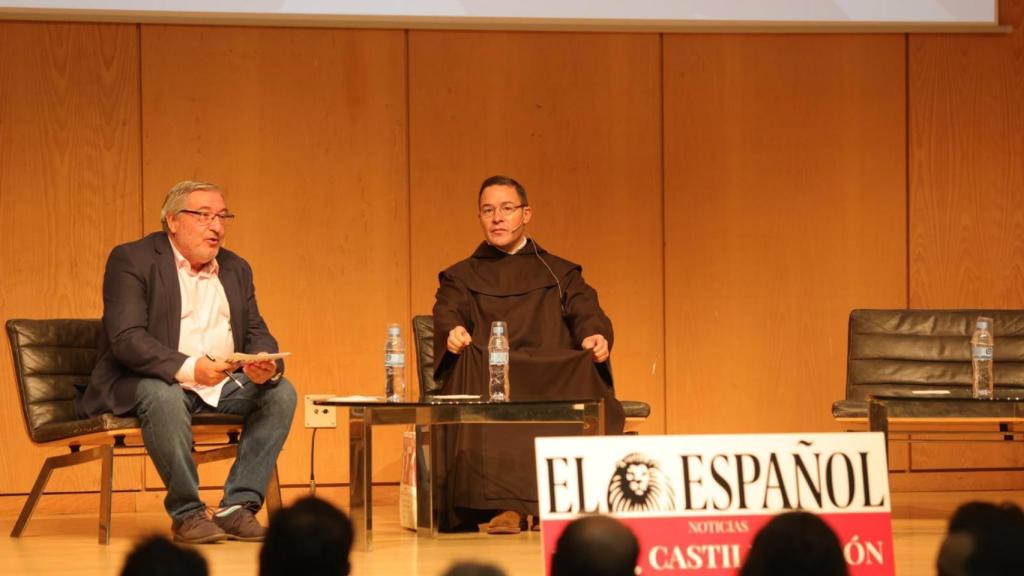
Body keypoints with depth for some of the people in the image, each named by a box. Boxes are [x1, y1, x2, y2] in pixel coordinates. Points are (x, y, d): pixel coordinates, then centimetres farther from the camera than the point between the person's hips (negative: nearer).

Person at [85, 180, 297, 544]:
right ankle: (187, 514, -23)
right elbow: (126, 339, -19)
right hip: (152, 382, -6)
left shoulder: (236, 269, 13)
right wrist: (189, 368, -34)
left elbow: (257, 333, 10)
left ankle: (238, 507, -16)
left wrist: (266, 364, -17)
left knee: (281, 391, -16)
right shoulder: (131, 260, -8)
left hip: (222, 384, 6)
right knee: (163, 398, -38)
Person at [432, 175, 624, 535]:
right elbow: (447, 316, 4)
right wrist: (453, 334, -23)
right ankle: (507, 506, -44)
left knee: (588, 403, -35)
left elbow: (587, 314, 8)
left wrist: (597, 338, -18)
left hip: (556, 379, 0)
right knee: (485, 414, -38)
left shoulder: (560, 274, 26)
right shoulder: (461, 278, 25)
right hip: (485, 377, 0)